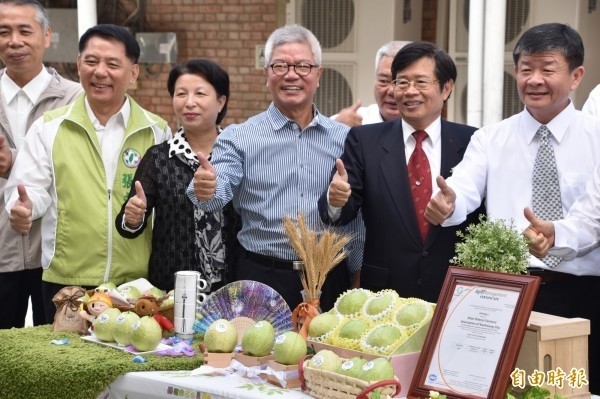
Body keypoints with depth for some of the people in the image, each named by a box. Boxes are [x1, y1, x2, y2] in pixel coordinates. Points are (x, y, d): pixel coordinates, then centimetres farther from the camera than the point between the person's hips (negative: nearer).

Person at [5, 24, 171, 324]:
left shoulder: (157, 131, 6)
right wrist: (23, 206, -21)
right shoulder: (49, 127, 5)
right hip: (65, 283, 0)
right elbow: (30, 187, -1)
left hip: (136, 283, 0)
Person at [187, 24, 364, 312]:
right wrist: (206, 190, -35)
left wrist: (358, 275, 5)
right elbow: (219, 194, -13)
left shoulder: (345, 139, 7)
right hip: (261, 279, -1)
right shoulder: (239, 138, 1)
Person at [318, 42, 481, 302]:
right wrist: (336, 200, -27)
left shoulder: (471, 143, -1)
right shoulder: (364, 141, 0)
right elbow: (344, 213, -7)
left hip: (453, 293, 0)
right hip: (382, 292, 0)